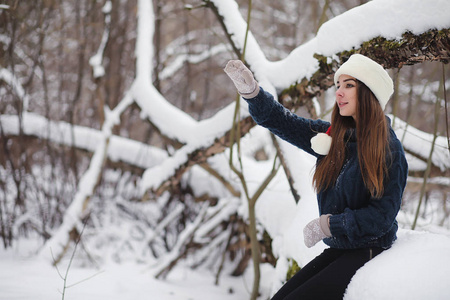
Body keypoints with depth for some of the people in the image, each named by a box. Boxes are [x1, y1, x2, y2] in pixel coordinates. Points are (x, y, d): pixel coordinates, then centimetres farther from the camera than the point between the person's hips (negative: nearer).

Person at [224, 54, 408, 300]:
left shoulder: (388, 148, -11)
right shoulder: (332, 135, 7)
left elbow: (382, 214, -15)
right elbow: (280, 121, 7)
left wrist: (329, 224, -16)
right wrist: (250, 90, -10)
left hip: (370, 250, -6)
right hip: (338, 249, 6)